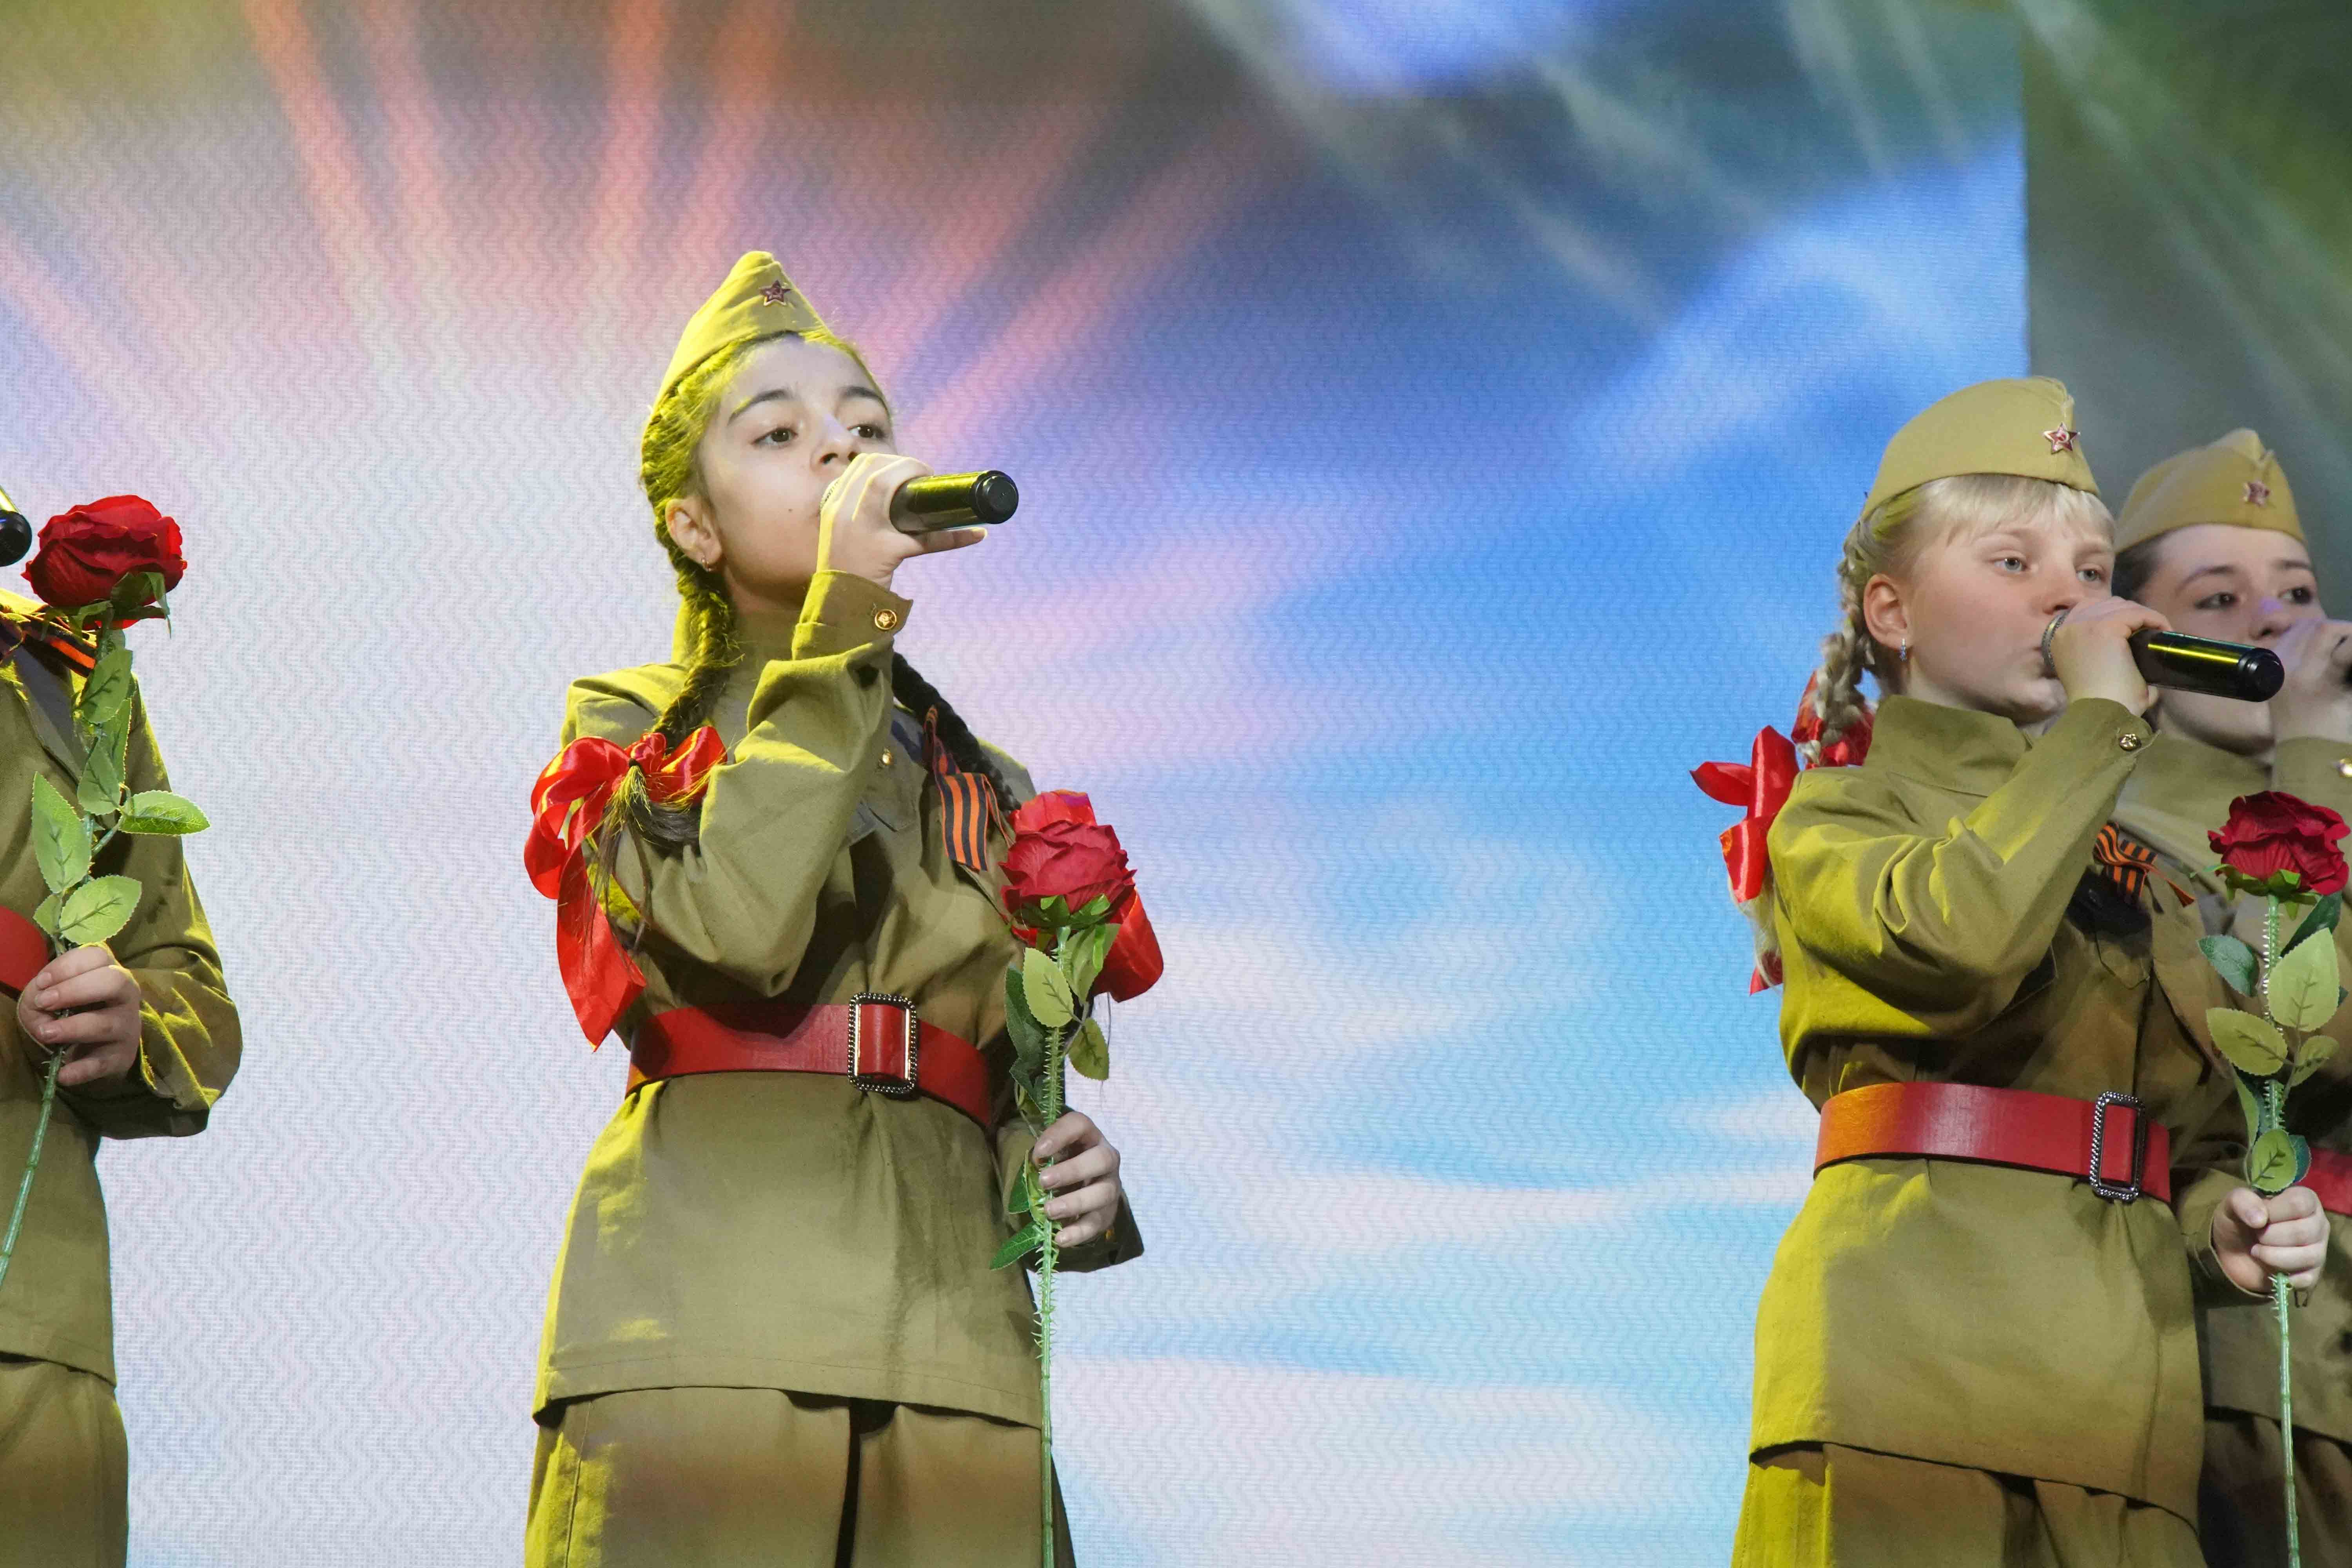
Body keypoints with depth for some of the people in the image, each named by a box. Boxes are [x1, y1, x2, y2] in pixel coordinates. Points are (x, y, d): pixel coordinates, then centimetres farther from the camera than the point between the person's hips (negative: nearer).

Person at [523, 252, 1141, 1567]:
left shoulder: (988, 792, 22)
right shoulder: (629, 731, 10)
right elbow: (742, 930, -12)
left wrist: (1067, 1178, 3)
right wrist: (842, 615, -12)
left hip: (951, 1347, 4)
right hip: (700, 1334, -4)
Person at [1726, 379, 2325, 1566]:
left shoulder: (2130, 855, 24)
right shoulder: (1835, 814, 5)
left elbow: (2192, 1105, 26)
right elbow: (1963, 933, -18)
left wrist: (2234, 1215, 3)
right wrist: (2100, 714, -8)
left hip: (2120, 1354, 5)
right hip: (1912, 1327, -5)